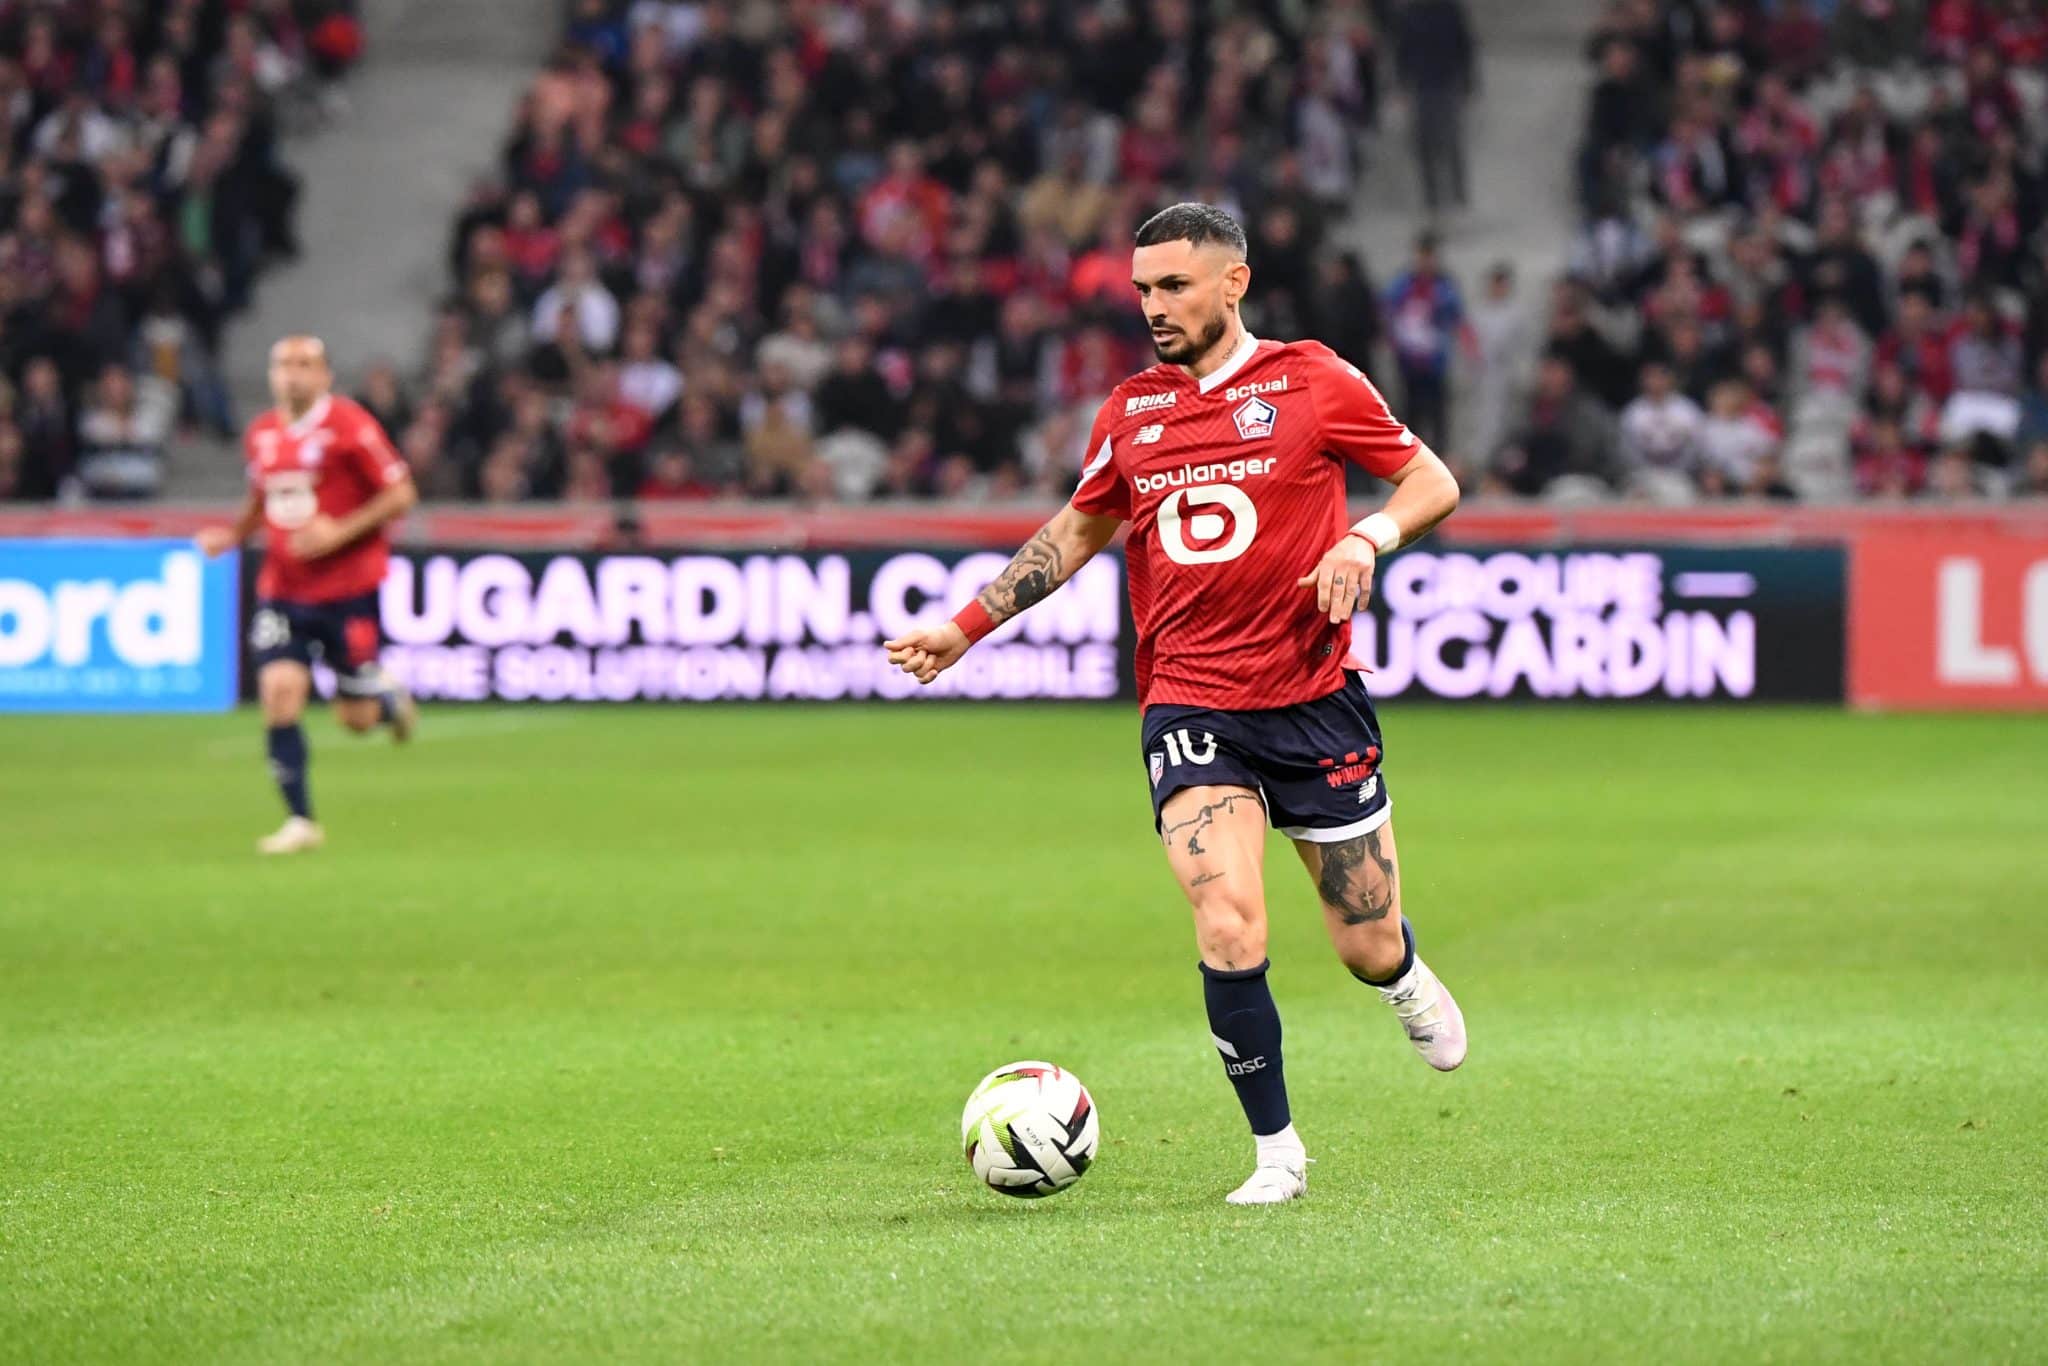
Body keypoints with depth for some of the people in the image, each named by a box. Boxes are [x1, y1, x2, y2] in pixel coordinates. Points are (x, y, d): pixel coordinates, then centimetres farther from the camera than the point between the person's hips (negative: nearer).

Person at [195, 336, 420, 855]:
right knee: (279, 690, -13)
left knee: (357, 718, 1)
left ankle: (390, 697, 40)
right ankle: (300, 821, -4)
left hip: (348, 589, -4)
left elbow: (401, 495, -9)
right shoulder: (261, 434, 7)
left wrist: (340, 532, -19)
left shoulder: (349, 425, -11)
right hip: (283, 589, 4)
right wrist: (232, 535, 4)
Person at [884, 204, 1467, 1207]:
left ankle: (1405, 978, 44)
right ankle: (1276, 1152, -3)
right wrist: (967, 628, 16)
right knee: (1228, 929, -19)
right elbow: (1077, 531, 23)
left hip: (1315, 699, -1)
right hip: (1190, 703, 1)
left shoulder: (1312, 382, -1)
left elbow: (1433, 483, 4)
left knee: (1368, 949, 5)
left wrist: (1366, 539, -16)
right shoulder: (1130, 412, 9)